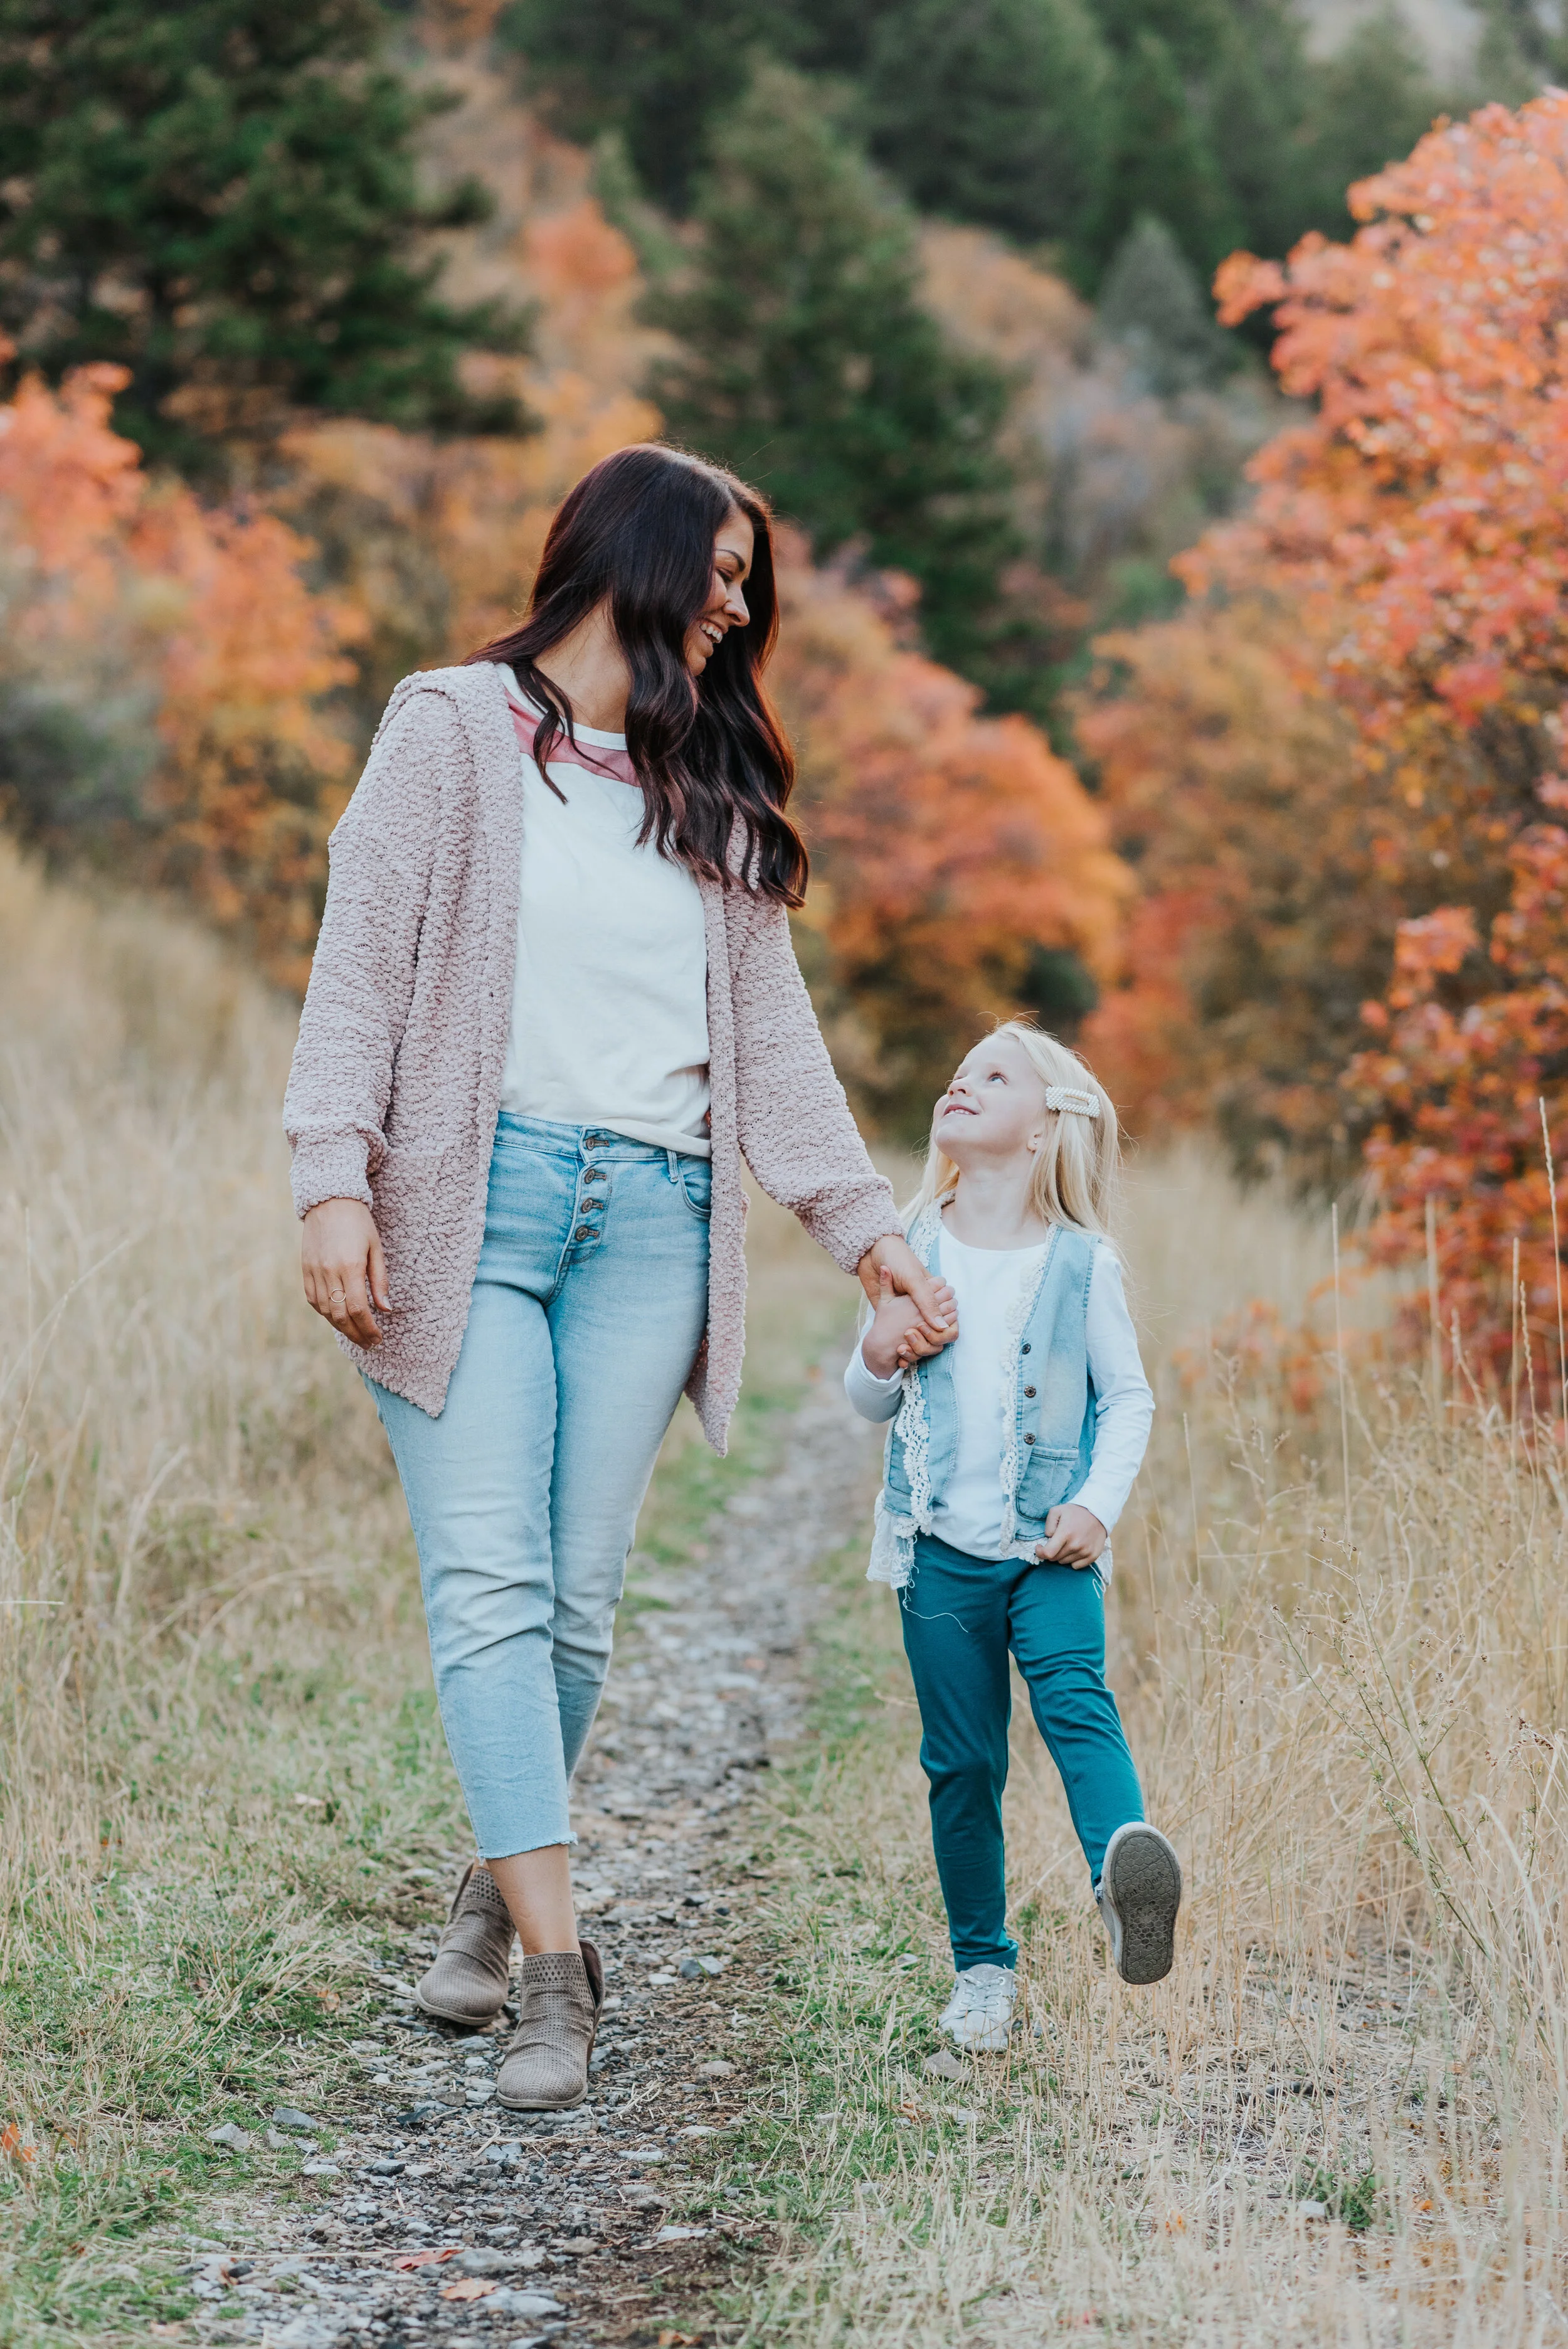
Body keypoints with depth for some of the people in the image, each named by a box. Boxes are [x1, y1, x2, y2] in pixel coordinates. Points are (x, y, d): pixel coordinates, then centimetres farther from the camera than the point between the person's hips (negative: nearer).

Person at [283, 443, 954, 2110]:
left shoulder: (715, 798, 21)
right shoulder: (455, 732, 7)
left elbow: (773, 1034, 20)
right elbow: (362, 969, 0)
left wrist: (867, 1225, 13)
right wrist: (335, 1184, -11)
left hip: (653, 1220, 4)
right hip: (472, 1196, -4)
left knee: (578, 1595, -2)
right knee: (488, 1582, -12)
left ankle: (501, 1888, 17)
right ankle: (555, 1962, -14)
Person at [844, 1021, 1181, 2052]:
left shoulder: (1080, 1263, 0)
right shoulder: (914, 1255, 7)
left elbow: (1129, 1396, 5)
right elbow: (873, 1404, 13)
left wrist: (1098, 1506, -9)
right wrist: (880, 1354, -9)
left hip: (1050, 1546, -2)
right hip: (941, 1548, 2)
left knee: (1075, 1697, -26)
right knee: (962, 1762, 4)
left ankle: (1126, 1863, -46)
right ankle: (983, 1967, 14)